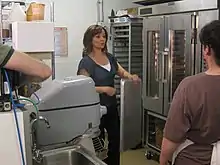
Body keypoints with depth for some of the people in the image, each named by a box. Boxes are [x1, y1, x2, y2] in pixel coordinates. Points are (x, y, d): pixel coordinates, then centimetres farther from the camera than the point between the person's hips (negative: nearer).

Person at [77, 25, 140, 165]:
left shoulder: (110, 57, 6)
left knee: (115, 140, 17)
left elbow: (122, 72, 6)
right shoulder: (86, 62, -15)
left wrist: (131, 76, -16)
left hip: (112, 106, 7)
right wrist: (104, 89, -25)